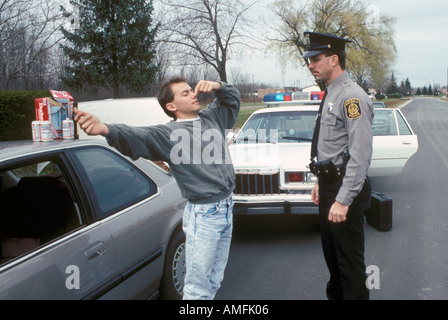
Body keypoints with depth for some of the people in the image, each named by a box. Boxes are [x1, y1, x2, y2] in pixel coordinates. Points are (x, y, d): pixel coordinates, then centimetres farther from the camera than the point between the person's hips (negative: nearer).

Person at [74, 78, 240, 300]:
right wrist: (104, 129, -49)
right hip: (203, 216, -6)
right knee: (198, 286, -2)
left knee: (214, 281, 18)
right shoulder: (167, 134, -11)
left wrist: (216, 86, 1)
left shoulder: (211, 118, 10)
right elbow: (136, 137, -28)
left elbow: (233, 98, 25)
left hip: (227, 210, 7)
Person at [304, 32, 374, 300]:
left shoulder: (352, 97, -19)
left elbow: (361, 154, -24)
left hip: (346, 190, -10)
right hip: (329, 185, 10)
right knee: (332, 255, 23)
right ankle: (335, 294, 40)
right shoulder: (330, 95, 12)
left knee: (350, 262, 1)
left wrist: (343, 200, -25)